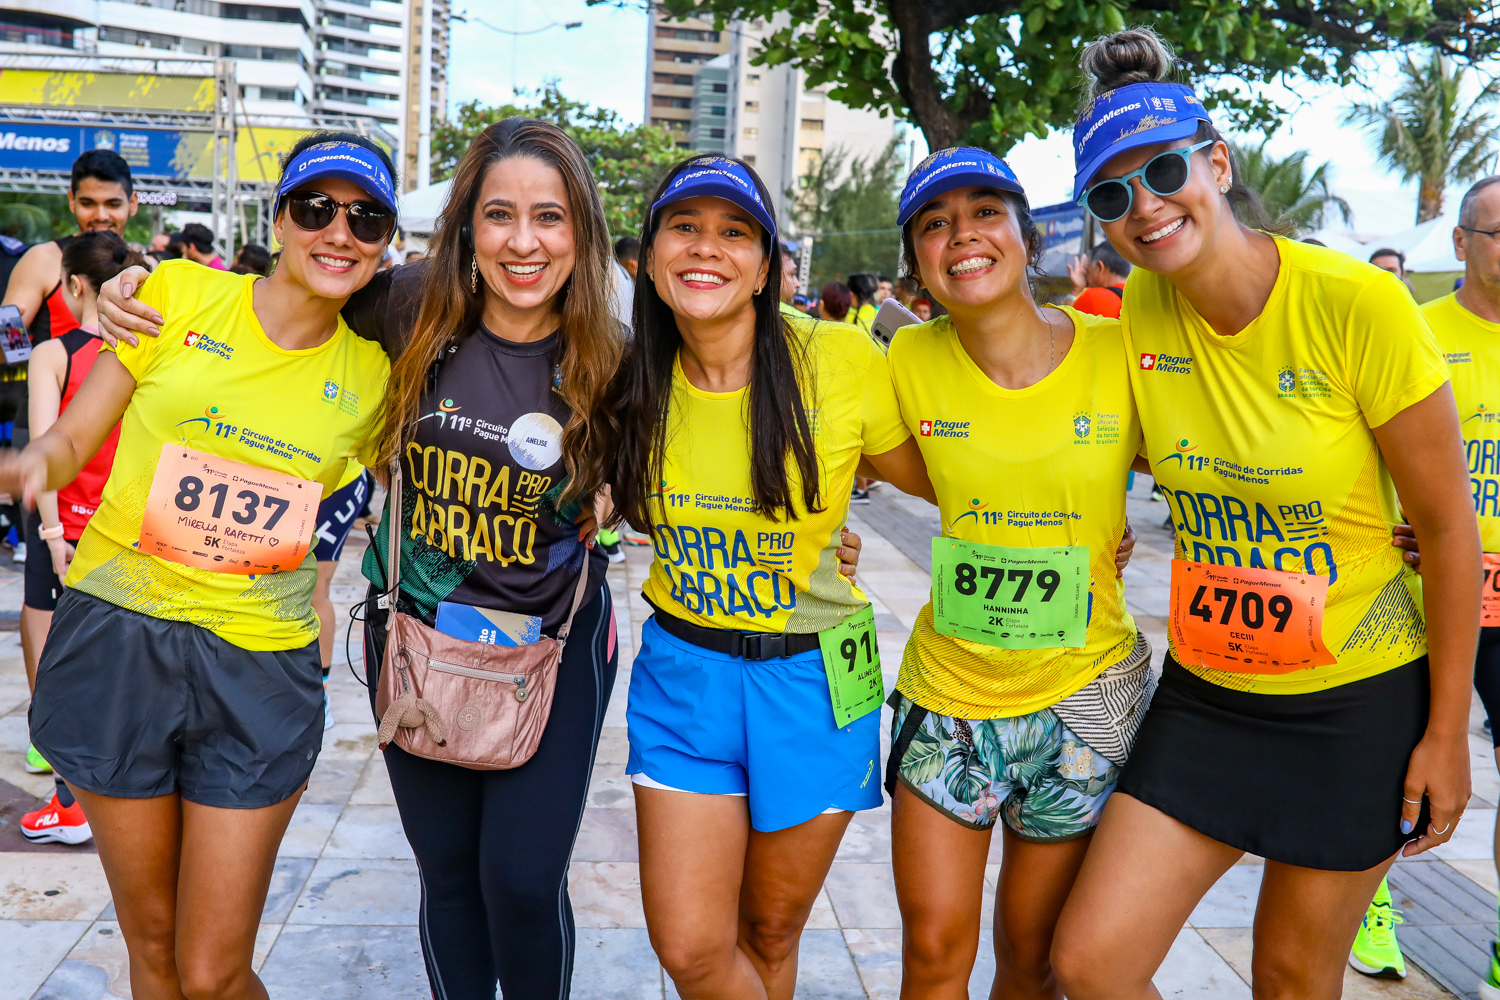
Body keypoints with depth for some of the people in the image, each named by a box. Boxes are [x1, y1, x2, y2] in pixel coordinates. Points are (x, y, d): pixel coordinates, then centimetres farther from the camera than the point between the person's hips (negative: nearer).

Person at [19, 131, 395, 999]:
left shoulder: (371, 375, 3)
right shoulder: (179, 294, -1)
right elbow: (69, 443, 0)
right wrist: (26, 467, -19)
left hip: (259, 673, 0)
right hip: (115, 641, 0)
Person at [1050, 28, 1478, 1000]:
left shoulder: (1358, 304, -18)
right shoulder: (1140, 313, -5)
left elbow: (1449, 527, -11)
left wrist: (1447, 732, -7)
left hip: (1359, 702, -3)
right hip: (1205, 691, 4)